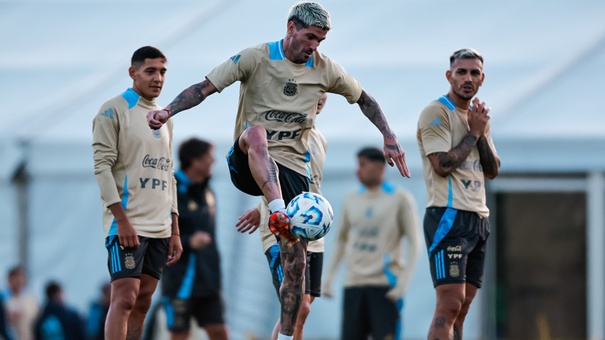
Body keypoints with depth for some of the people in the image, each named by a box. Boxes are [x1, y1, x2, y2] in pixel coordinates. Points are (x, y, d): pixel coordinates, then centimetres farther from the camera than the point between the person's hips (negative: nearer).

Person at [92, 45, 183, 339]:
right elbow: (102, 166, -11)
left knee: (142, 301, 5)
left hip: (160, 227, 7)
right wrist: (122, 218, -19)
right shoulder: (114, 111, -4)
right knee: (125, 298, -14)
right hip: (128, 223, -7)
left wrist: (175, 231, 15)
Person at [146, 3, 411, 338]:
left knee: (295, 264, -2)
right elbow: (205, 87, -8)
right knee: (256, 132, -41)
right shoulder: (255, 58, -4)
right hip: (248, 164, -4)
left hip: (292, 169, 4)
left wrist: (389, 138, 11)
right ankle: (278, 212, -57)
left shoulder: (325, 69, 6)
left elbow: (364, 100, 20)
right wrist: (168, 111, -23)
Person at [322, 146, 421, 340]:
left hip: (385, 285, -4)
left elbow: (414, 243, -2)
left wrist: (403, 283, -13)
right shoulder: (351, 200, 12)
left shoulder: (400, 199, -1)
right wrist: (329, 277, 12)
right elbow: (341, 240, 21)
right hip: (354, 285, 4)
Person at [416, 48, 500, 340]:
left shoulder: (477, 116, 19)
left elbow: (492, 171, 14)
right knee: (450, 305, -17)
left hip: (478, 219, 8)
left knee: (461, 306, 5)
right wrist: (473, 133, -7)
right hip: (449, 216, -8)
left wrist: (481, 133, 0)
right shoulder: (436, 112, -6)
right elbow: (443, 164, -16)